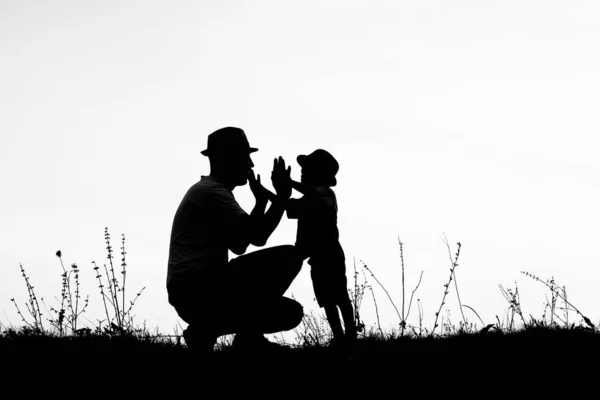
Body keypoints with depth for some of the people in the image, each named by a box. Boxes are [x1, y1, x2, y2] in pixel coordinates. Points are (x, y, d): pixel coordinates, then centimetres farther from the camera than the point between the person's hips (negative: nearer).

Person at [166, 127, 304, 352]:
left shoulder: (210, 191, 24)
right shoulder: (211, 191, -8)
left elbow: (239, 245, 28)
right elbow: (258, 237, -16)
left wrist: (261, 202, 24)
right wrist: (282, 195, -4)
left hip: (195, 296, 10)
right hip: (197, 289, -10)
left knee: (290, 312, 14)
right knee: (287, 257, -17)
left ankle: (207, 327, 6)